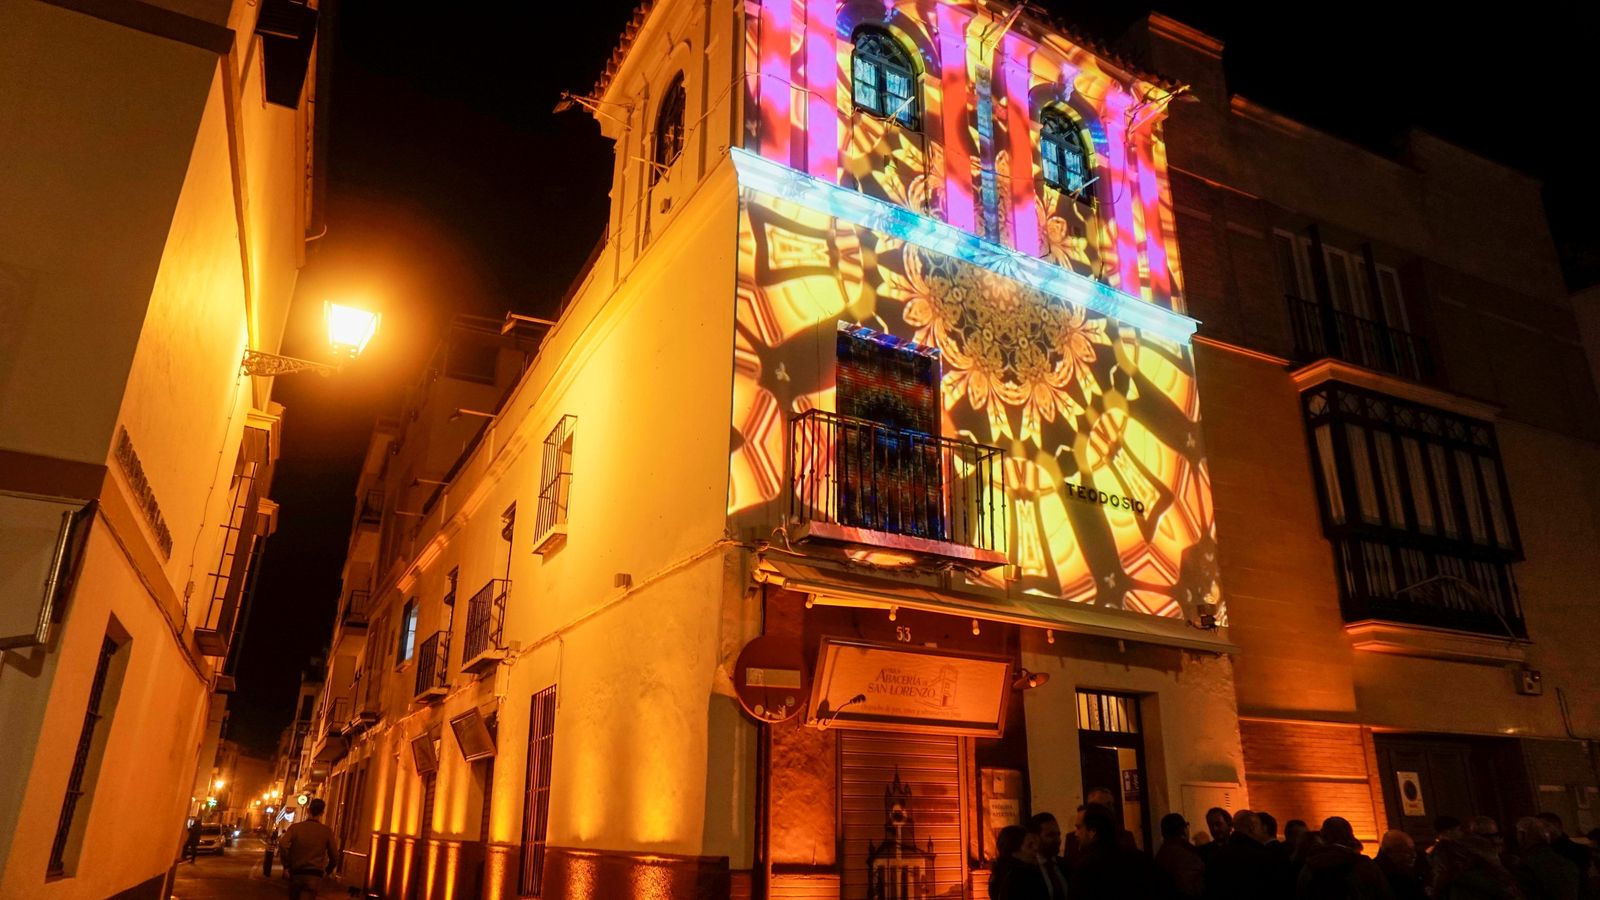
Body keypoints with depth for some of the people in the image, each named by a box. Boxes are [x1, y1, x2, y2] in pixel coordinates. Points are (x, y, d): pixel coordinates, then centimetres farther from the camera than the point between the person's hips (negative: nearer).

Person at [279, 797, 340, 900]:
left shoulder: (295, 827, 0)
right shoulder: (327, 831, 0)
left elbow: (283, 845, -17)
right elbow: (334, 856, 1)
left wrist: (286, 865, -4)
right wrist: (328, 871, 21)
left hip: (296, 873, 2)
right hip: (315, 876, -2)